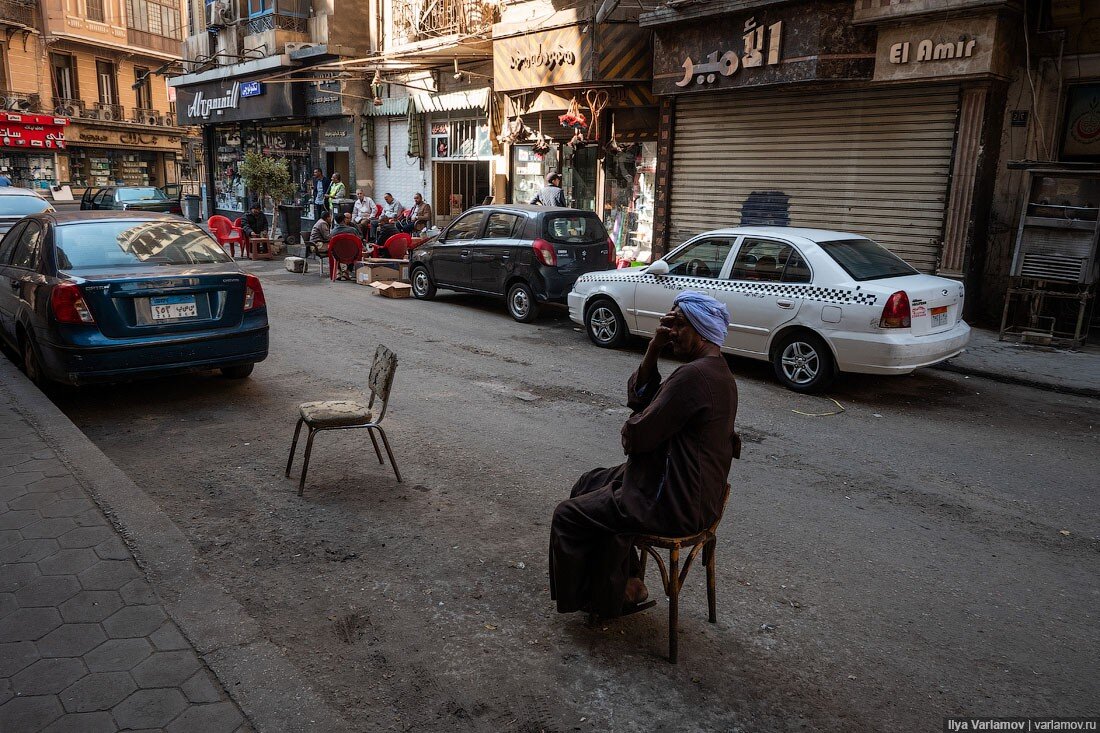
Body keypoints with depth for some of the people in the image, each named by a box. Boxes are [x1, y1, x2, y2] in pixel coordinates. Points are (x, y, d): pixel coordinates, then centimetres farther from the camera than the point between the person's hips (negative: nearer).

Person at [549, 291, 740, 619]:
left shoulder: (695, 375, -25)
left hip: (673, 504, -11)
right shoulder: (716, 371, 8)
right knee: (590, 484, 23)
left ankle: (580, 598, 22)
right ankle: (625, 583, 25)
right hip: (697, 492, 11)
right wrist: (654, 347, -2)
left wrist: (629, 429, 1)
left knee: (568, 515, 0)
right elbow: (639, 396, 11)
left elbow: (636, 437, -23)